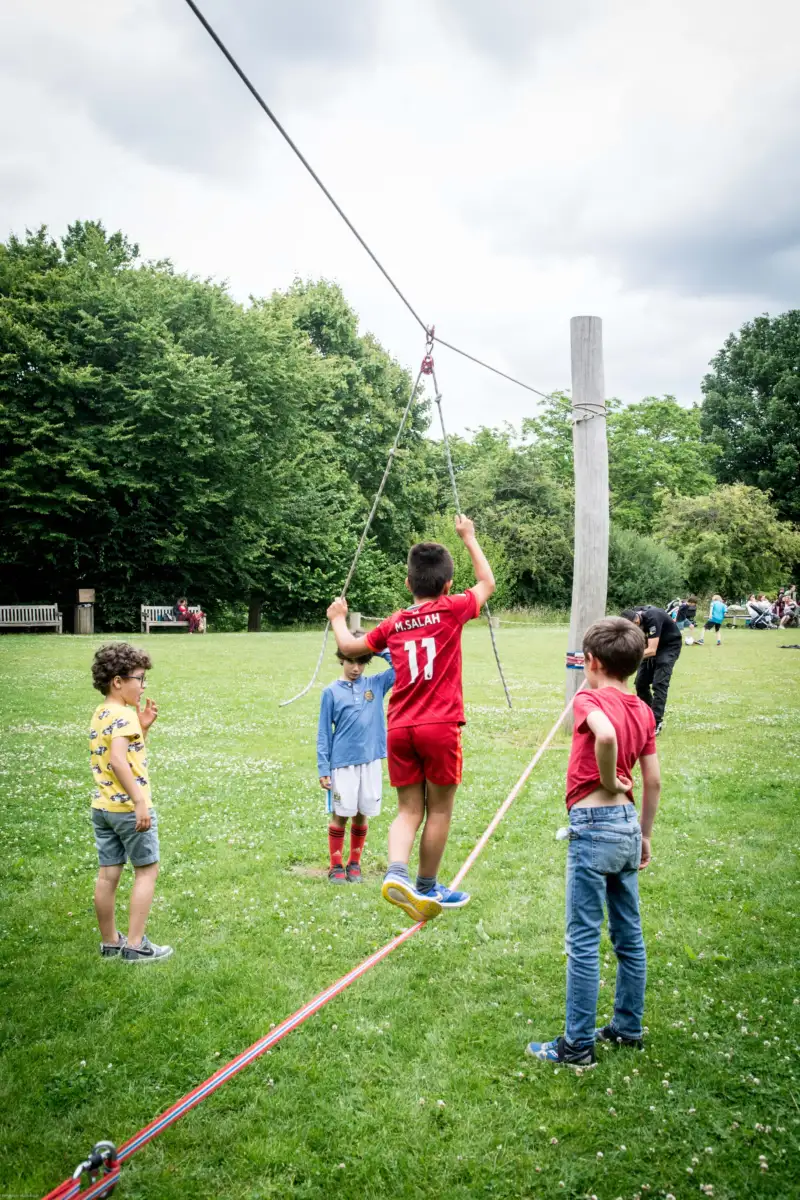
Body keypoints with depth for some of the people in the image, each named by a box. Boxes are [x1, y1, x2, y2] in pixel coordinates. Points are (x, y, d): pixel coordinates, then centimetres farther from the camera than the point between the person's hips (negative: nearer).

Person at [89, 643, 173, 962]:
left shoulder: (100, 714, 11)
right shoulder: (123, 715, -18)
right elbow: (118, 760, -30)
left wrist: (142, 728, 7)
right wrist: (140, 802, -31)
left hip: (102, 806, 8)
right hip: (128, 807, -8)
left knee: (108, 874, 13)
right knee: (146, 871, 4)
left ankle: (110, 942, 23)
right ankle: (135, 944, 6)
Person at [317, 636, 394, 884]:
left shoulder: (376, 684, 5)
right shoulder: (331, 692, 0)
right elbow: (324, 733, 1)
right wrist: (323, 769, -3)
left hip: (371, 761, 2)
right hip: (343, 763, -2)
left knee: (361, 815, 10)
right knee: (340, 815, 2)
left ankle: (355, 864, 24)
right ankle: (336, 866, 16)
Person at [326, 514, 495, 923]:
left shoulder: (393, 624, 9)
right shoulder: (452, 611, -1)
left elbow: (349, 646, 20)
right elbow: (488, 583, 16)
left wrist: (338, 620, 40)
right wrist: (468, 537, 27)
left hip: (399, 728, 4)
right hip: (439, 727, -4)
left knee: (409, 809, 11)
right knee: (439, 809, 11)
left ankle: (397, 873, -12)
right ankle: (427, 887, 21)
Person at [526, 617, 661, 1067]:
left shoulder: (590, 699, -12)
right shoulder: (643, 711, 8)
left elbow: (606, 735, -36)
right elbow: (654, 782, 10)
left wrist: (608, 780, -19)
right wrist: (645, 836, 19)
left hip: (593, 825, -8)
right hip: (628, 826, 8)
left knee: (583, 941, 1)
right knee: (629, 935, 17)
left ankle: (578, 1045, 9)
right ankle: (628, 1026, 31)